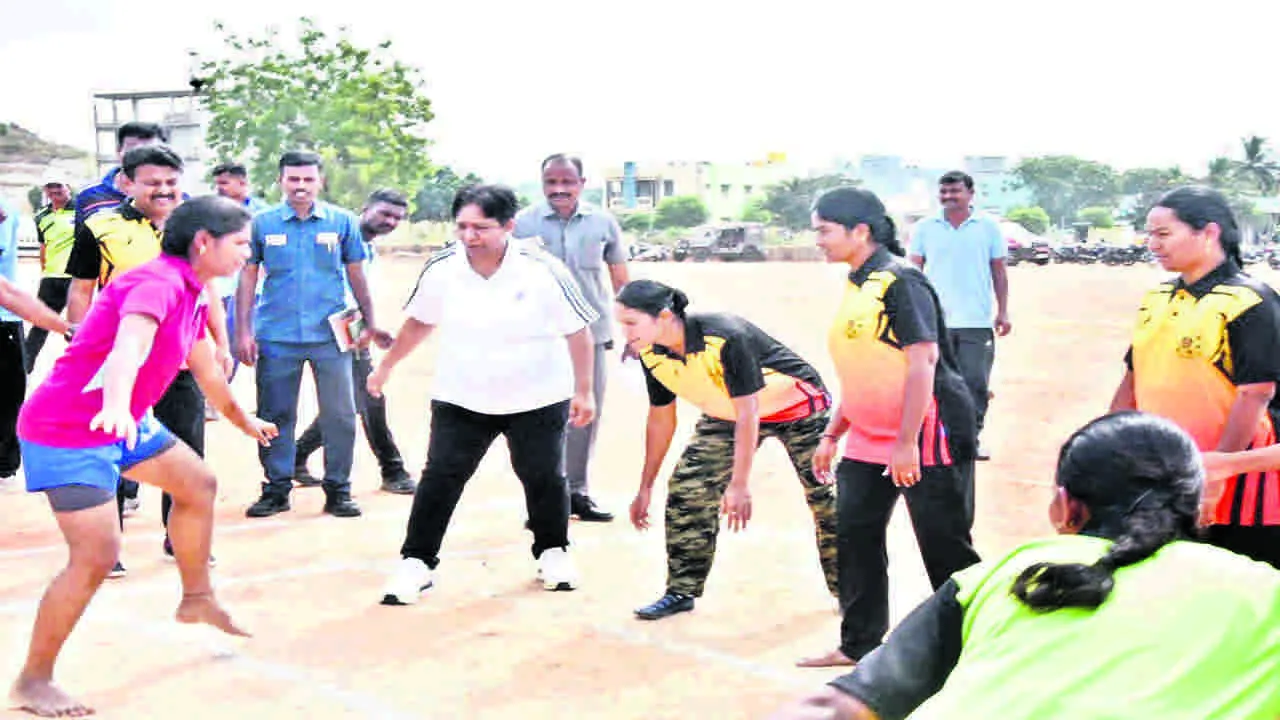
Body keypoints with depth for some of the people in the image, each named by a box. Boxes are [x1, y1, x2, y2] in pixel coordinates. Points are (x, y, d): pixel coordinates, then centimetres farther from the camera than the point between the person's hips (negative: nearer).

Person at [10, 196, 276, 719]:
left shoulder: (192, 296, 9)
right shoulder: (157, 283, -22)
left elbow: (208, 371, 25)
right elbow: (129, 346, -43)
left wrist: (244, 421, 39)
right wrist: (116, 405, -62)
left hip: (125, 423, 10)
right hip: (69, 431, -10)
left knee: (197, 484, 19)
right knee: (97, 554, -15)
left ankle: (197, 599, 37)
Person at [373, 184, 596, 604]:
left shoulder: (543, 270, -17)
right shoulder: (441, 269, -9)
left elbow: (577, 331, -7)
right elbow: (419, 322, 10)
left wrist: (583, 391, -6)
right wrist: (386, 367, 17)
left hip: (537, 400, -1)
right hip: (460, 399, 2)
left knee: (543, 478, 8)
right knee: (439, 479, -4)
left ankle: (553, 552, 30)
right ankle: (416, 562, 6)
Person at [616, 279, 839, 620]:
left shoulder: (725, 338, -37)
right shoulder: (651, 353, -15)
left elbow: (747, 415, -32)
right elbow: (660, 419, -1)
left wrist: (739, 485, -33)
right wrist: (645, 487, 4)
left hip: (796, 405, -6)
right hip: (726, 414, 6)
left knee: (824, 495, -7)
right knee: (686, 490, -6)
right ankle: (682, 592, 6)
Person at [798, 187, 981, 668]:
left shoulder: (899, 281, -16)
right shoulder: (856, 285, 12)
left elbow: (922, 361, -22)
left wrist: (906, 443, -25)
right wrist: (832, 434, 18)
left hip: (927, 433, -9)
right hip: (869, 439, 9)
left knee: (945, 547, 0)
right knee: (855, 537, 10)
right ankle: (858, 644, 22)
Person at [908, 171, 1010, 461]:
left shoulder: (989, 226, 4)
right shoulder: (925, 228, 5)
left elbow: (999, 271, 8)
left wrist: (1003, 311, 4)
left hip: (977, 321, 0)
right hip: (935, 320, 1)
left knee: (976, 382, -1)